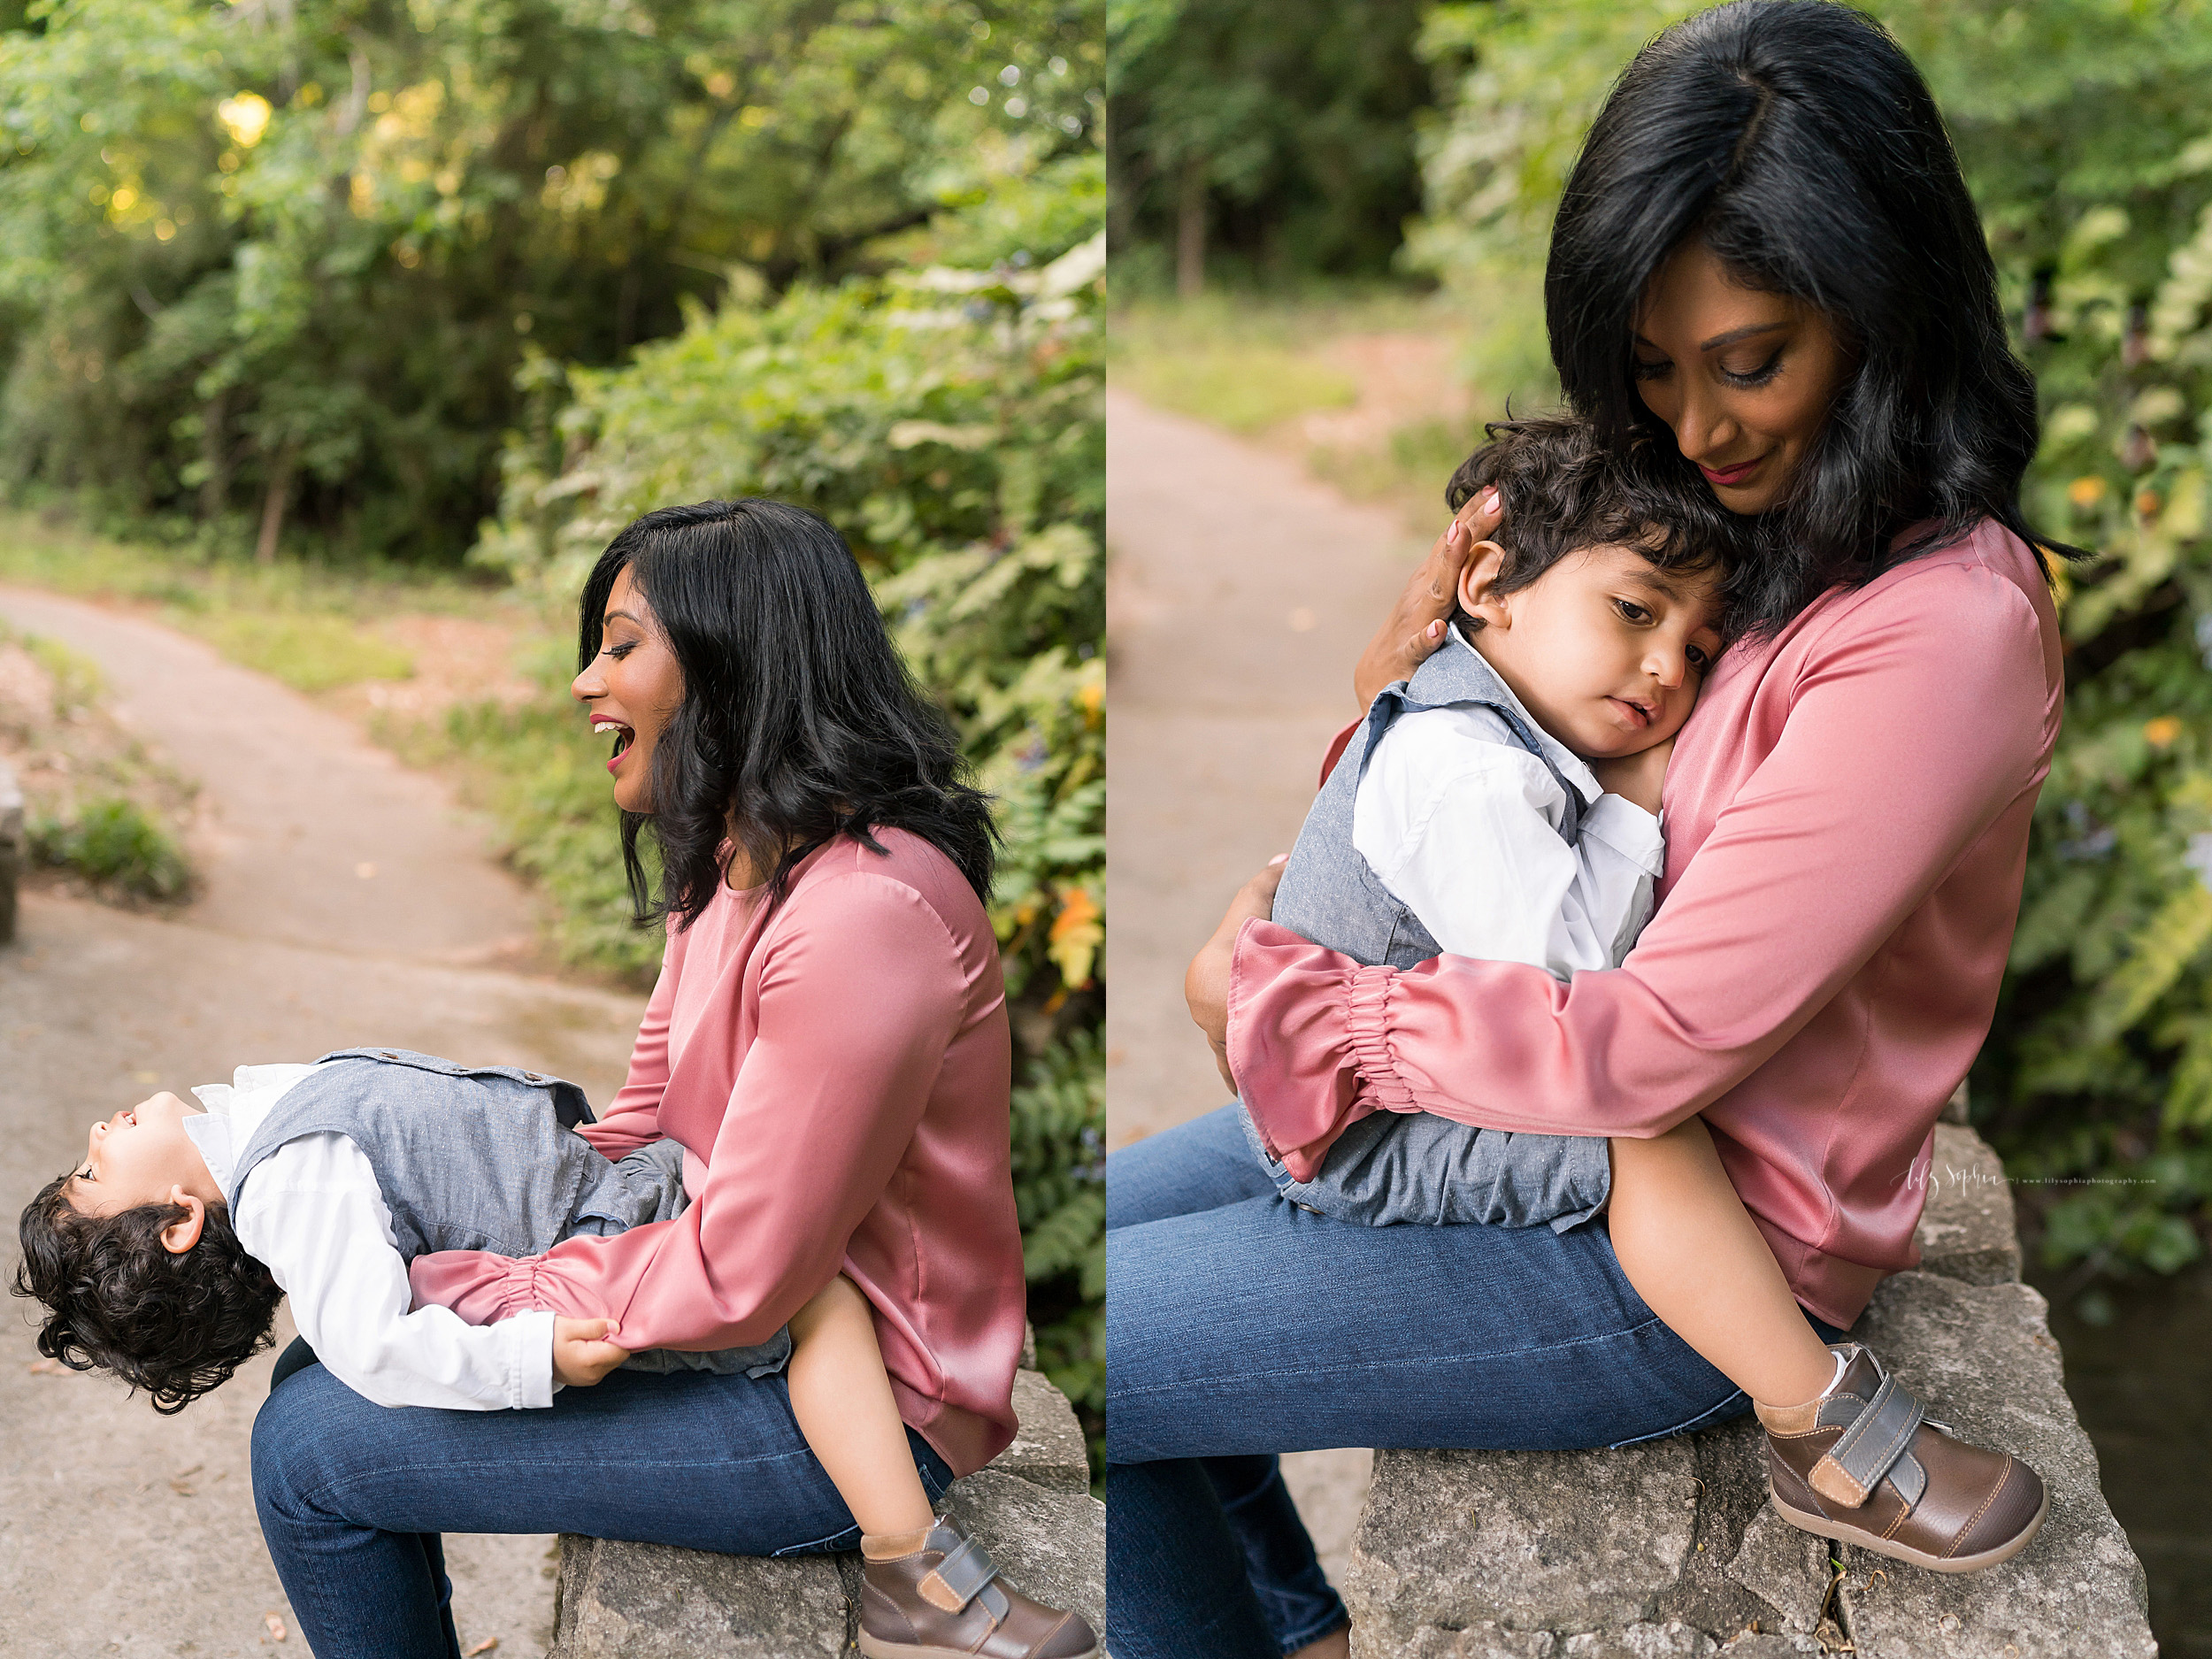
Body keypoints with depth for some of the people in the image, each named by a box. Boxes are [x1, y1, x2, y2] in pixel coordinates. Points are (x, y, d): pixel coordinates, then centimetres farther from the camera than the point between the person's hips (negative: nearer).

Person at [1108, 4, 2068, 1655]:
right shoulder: (1749, 515, 2)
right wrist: (1431, 645, -8)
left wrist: (1275, 995, -15)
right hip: (1561, 1104, 9)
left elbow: (1650, 1052, -27)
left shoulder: (1938, 633, -27)